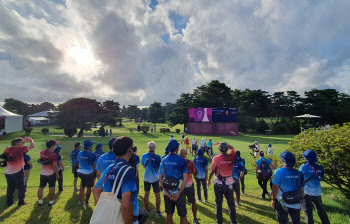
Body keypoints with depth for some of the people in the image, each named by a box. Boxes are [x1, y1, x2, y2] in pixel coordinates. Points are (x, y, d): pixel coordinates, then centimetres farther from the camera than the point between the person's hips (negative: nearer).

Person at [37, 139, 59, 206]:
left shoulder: (42, 152, -4)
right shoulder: (53, 155, -22)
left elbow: (48, 150, 20)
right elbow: (55, 166, -20)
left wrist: (55, 143, 23)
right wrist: (57, 174, -8)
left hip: (42, 173, 6)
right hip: (51, 174, -6)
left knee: (41, 187, 17)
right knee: (51, 188, 7)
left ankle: (40, 201, 29)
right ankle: (51, 201, 17)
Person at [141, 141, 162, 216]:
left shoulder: (144, 156, -9)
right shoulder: (157, 156, -18)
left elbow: (144, 166, 4)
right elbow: (159, 167, -8)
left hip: (146, 177, 3)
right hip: (155, 178, -3)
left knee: (146, 194, 18)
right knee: (157, 195, 12)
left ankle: (147, 211, 32)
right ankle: (158, 212, 21)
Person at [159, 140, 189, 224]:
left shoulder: (163, 160, -3)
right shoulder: (181, 160, -13)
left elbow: (160, 178, -3)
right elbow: (185, 178, -15)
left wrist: (167, 192, -4)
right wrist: (178, 193, -10)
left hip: (167, 192, 3)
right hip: (178, 191, -3)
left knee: (169, 214, 21)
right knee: (183, 215, 15)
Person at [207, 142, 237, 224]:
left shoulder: (216, 158, -16)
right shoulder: (231, 157, -8)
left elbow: (212, 171, -7)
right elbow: (232, 148, 14)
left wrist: (209, 180, 7)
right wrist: (225, 144, 12)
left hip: (218, 183, -2)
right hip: (229, 183, 2)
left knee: (219, 203, 12)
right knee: (231, 203, 18)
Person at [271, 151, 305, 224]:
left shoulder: (279, 172, -18)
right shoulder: (298, 173, -4)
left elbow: (275, 187, -16)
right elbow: (302, 190, 4)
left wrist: (273, 199, -2)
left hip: (283, 203, -4)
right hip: (296, 204, 4)